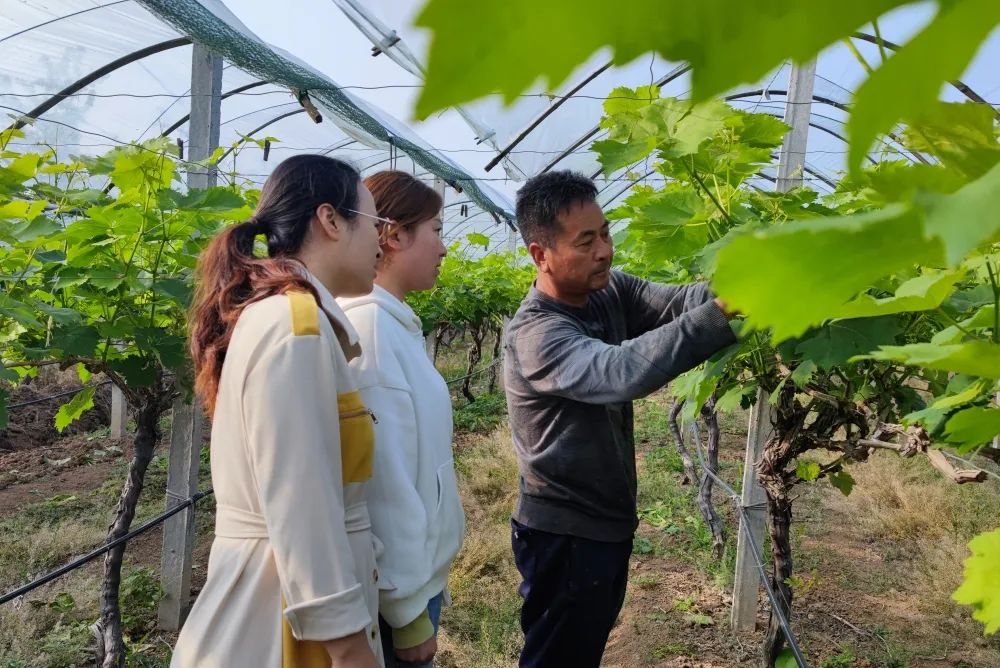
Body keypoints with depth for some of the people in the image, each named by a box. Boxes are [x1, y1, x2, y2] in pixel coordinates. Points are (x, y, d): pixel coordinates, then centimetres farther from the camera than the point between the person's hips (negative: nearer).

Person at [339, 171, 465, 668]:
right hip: (392, 592, -8)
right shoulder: (369, 327, -22)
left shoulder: (393, 324, 6)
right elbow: (385, 483, -23)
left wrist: (423, 584, 14)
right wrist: (409, 612, -17)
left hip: (414, 573, 8)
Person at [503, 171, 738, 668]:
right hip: (564, 534, -7)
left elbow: (678, 302, -16)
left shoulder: (610, 293, -3)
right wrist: (723, 311, -49)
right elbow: (621, 372, -42)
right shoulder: (535, 333, -27)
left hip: (609, 520, 8)